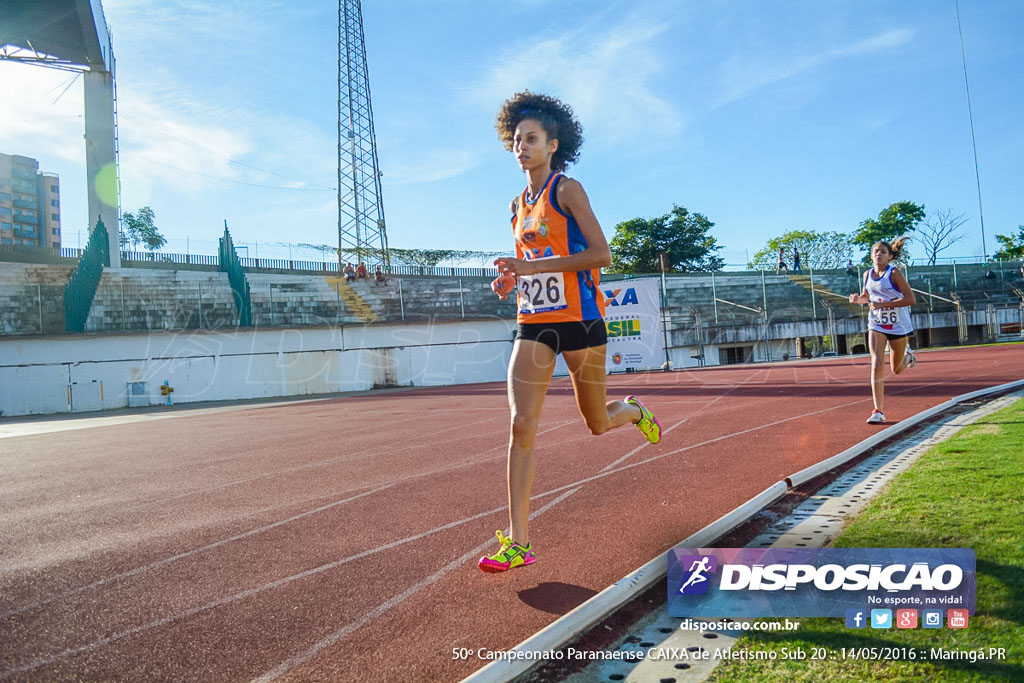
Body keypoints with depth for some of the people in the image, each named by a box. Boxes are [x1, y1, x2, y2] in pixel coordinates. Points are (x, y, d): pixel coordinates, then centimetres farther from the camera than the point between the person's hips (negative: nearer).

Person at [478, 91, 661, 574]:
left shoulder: (567, 189, -4)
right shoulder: (518, 206, 15)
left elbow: (600, 254, -14)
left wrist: (532, 267, -19)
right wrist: (512, 280, 4)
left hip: (578, 320, -5)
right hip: (533, 323, 5)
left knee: (596, 424, 9)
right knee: (520, 426, -9)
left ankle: (635, 410, 48)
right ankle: (518, 542, -5)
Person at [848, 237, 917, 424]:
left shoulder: (894, 273, -14)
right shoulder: (867, 275, 2)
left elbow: (911, 299, -19)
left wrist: (884, 304, -26)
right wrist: (857, 299, -3)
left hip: (898, 325, -3)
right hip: (876, 325, 3)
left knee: (896, 370, 12)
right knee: (877, 364, -14)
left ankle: (907, 354, 50)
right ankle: (878, 412, -14)